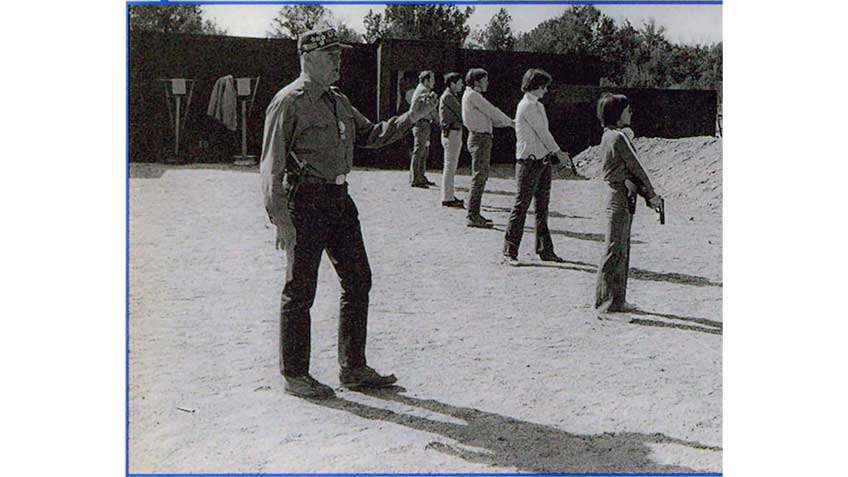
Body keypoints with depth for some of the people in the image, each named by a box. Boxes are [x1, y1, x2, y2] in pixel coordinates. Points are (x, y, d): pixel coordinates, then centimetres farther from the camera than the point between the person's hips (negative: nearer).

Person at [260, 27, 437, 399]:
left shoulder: (338, 101, 16)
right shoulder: (288, 102, -9)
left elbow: (370, 135, 21)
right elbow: (271, 164, -12)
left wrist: (410, 117, 7)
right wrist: (280, 218, -18)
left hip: (340, 200, 9)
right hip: (306, 201, -9)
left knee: (358, 281, 11)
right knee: (300, 291, 0)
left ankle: (353, 369, 22)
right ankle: (295, 376, 14)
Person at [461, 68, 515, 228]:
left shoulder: (474, 95, 20)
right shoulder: (472, 95, -11)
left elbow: (488, 117, 21)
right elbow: (491, 111, -12)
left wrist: (508, 122, 12)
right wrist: (510, 122, -1)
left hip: (482, 138, 11)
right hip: (480, 138, -11)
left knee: (482, 176, 14)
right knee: (479, 177, -11)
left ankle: (474, 214, 18)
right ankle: (472, 217, -10)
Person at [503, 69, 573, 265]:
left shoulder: (538, 106, 16)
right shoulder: (526, 106, -12)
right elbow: (542, 132, -11)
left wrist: (558, 154, 9)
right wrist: (558, 152, -3)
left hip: (543, 161, 9)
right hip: (528, 162, -9)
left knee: (542, 207, 11)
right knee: (521, 206, -5)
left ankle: (544, 249, 17)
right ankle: (510, 251, 1)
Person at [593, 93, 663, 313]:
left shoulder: (608, 136, 14)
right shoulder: (619, 137, -15)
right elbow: (635, 168, -11)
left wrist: (646, 194, 14)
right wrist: (652, 194, -2)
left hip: (616, 197, 10)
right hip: (621, 198, -10)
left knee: (621, 251, 14)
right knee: (615, 250, -5)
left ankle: (617, 300, 20)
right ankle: (607, 301, 0)